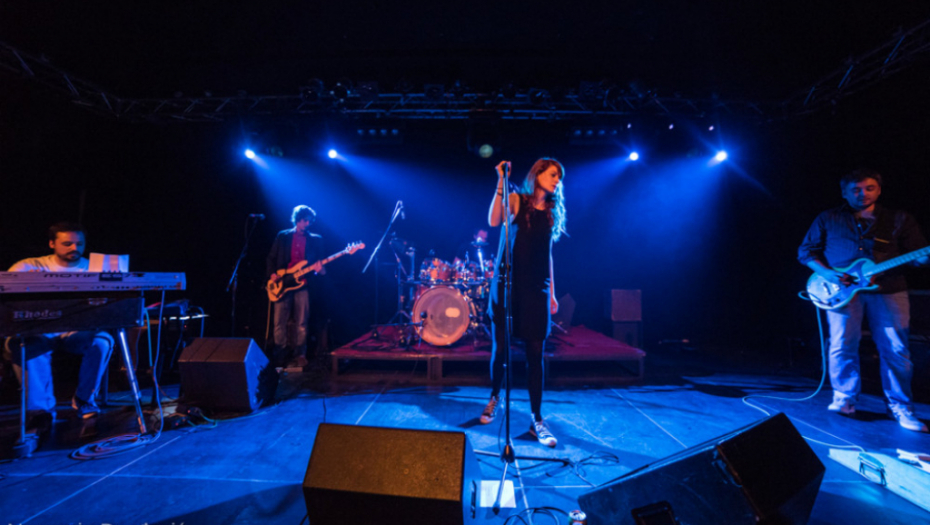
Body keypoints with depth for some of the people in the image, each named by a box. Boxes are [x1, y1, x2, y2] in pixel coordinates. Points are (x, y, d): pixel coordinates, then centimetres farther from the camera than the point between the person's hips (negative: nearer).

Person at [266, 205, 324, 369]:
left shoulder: (315, 239, 12)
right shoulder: (282, 236, 12)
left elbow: (320, 261, 9)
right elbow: (271, 259, 13)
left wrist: (319, 268, -14)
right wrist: (272, 274, -3)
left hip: (303, 283, 0)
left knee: (302, 323, -1)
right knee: (279, 322, -1)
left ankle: (299, 355, 8)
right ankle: (280, 355, 10)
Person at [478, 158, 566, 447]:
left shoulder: (552, 212, 14)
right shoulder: (516, 199, 0)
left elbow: (547, 253, 15)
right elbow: (494, 221, -20)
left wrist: (552, 293, 13)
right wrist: (501, 183, -25)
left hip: (537, 288, 4)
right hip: (507, 284, -3)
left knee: (535, 353, 1)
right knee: (500, 347, 5)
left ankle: (537, 419, 11)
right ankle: (494, 397, 31)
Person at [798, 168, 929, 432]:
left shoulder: (900, 220, 11)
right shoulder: (827, 219, 8)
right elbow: (805, 251, 8)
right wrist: (826, 273, -8)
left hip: (889, 290, 1)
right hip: (843, 289, -1)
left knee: (896, 350, 0)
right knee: (842, 346, -4)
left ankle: (900, 407, 14)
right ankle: (844, 399, 9)